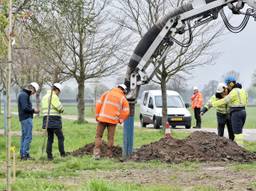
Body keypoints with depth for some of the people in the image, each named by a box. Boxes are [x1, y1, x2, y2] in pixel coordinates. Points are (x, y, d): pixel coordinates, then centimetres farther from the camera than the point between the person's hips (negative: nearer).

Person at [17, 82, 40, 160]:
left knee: (24, 136, 12)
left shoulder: (23, 94, 17)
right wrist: (33, 110, -9)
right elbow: (25, 108, -23)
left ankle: (22, 154, 14)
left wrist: (32, 110, 10)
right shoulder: (24, 95, -15)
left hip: (23, 118, 11)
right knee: (28, 137, -9)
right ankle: (25, 155, -9)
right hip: (27, 118, -11)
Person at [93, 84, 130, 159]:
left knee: (98, 136, 6)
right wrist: (120, 120, 12)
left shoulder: (107, 93, 7)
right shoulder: (123, 98, 5)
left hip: (102, 118, 0)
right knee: (110, 137, 11)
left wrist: (97, 115, 8)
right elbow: (126, 111, -1)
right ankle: (109, 153, 12)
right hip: (113, 120, 0)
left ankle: (97, 153, -5)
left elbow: (99, 104, 1)